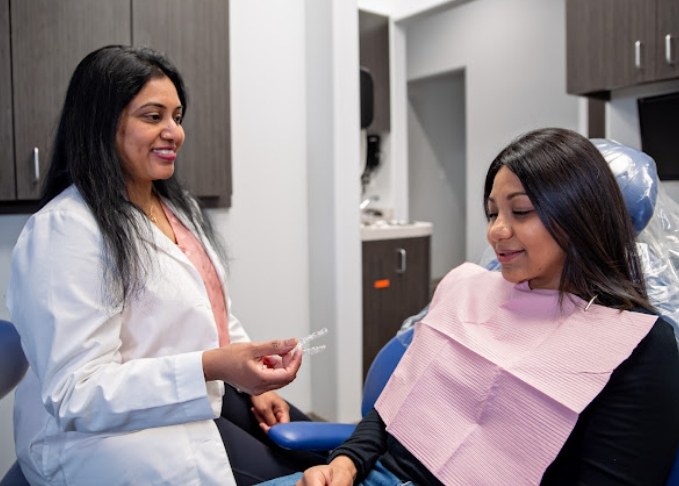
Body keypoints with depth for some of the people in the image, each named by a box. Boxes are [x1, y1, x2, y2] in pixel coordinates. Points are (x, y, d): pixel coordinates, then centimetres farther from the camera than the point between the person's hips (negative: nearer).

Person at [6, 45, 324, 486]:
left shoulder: (178, 205, 10)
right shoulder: (65, 229, -18)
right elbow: (76, 395, -22)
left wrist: (253, 380, 1)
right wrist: (213, 366, -32)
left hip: (202, 399, 8)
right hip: (111, 430, -8)